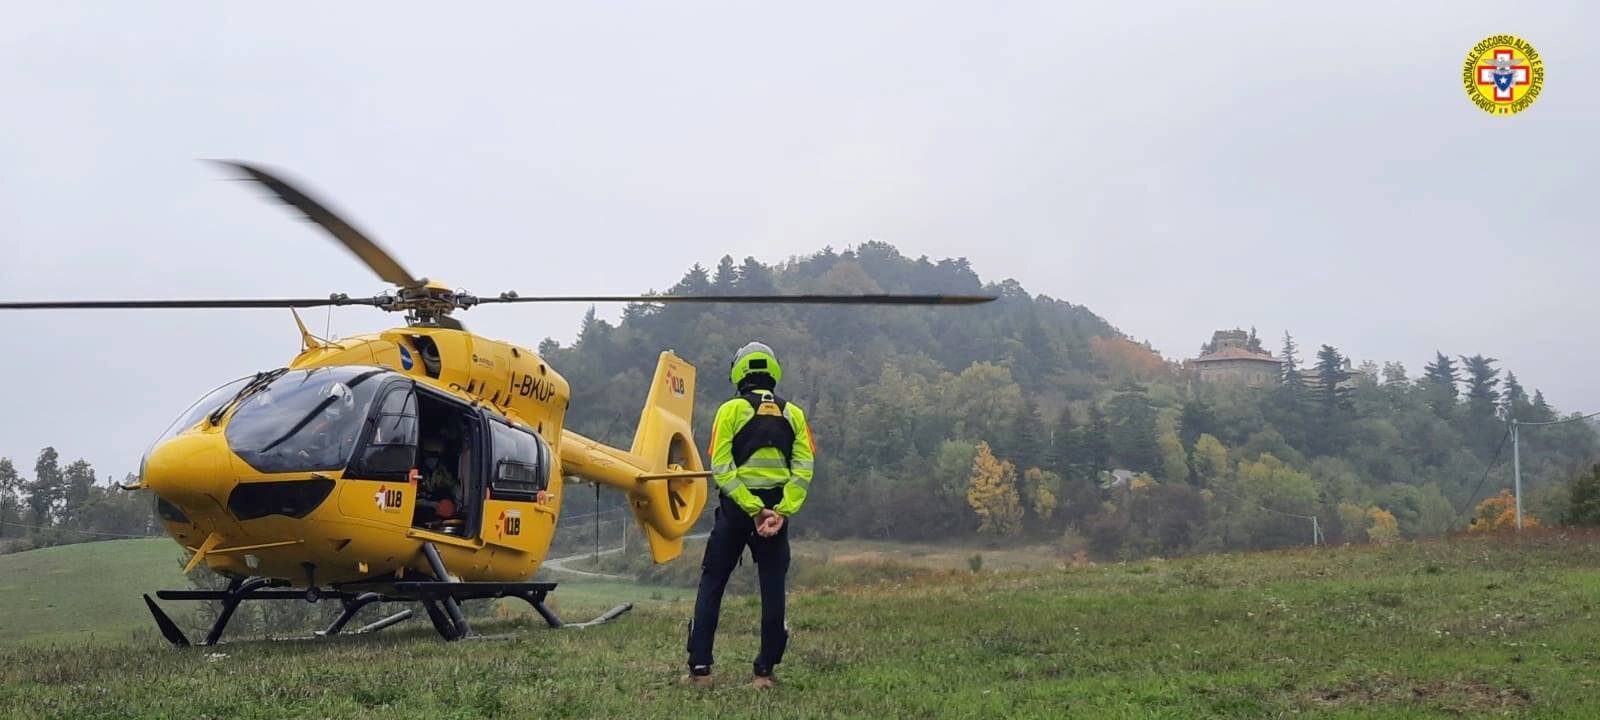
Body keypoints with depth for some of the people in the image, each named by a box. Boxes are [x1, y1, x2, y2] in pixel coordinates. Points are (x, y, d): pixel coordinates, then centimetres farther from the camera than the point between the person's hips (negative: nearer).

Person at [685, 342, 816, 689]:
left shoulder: (731, 410, -1)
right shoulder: (792, 414, 8)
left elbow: (721, 468, -12)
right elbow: (804, 468, -4)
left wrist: (754, 510, -14)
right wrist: (781, 512, -12)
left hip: (737, 508, -2)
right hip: (777, 511, 2)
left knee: (712, 584, 7)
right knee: (772, 588, 9)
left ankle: (699, 667, 2)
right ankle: (765, 671, 8)